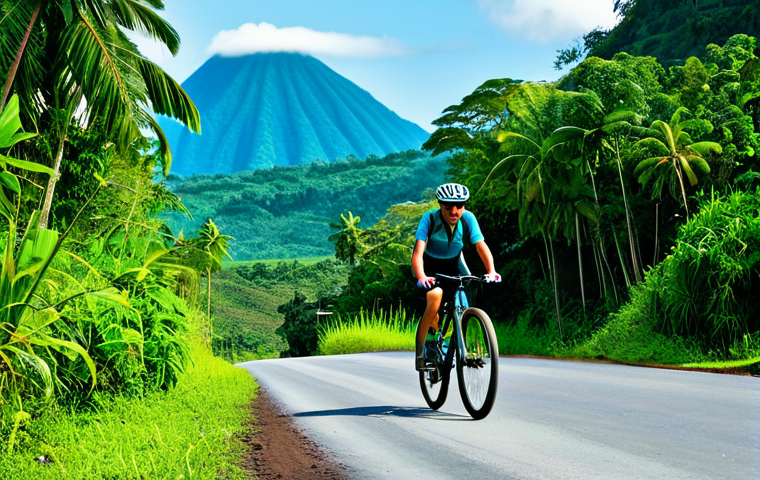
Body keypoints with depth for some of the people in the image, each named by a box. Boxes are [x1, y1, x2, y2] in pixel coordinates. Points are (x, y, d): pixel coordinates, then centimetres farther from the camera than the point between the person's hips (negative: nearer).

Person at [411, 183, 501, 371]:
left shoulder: (468, 219, -23)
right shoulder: (429, 218, -29)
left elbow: (481, 245, -31)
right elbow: (417, 253, -37)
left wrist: (491, 270, -48)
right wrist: (421, 277, -54)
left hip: (454, 263, 3)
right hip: (431, 265, -3)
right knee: (435, 298, -27)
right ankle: (421, 349, -9)